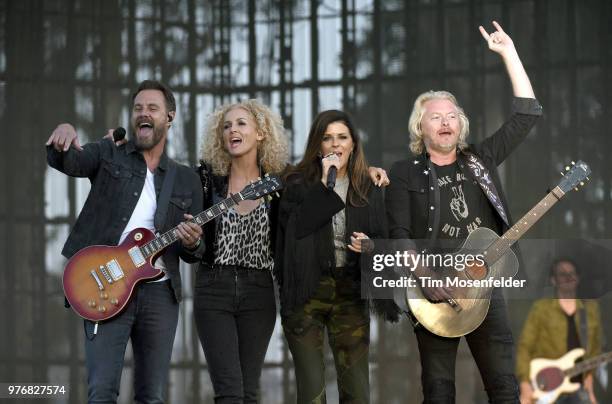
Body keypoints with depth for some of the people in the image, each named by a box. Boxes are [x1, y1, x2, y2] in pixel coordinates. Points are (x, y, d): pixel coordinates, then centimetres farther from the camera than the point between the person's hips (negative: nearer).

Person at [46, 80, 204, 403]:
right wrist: (64, 138, -35)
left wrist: (191, 244, -9)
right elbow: (64, 161, -12)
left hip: (160, 292, 3)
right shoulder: (109, 154, 8)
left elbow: (193, 253, 16)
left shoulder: (187, 180, 14)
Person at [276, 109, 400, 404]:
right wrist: (324, 184, -14)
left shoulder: (368, 189, 10)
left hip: (350, 293, 2)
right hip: (307, 291, -2)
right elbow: (294, 227, -14)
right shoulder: (298, 184, 2)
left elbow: (382, 240, 13)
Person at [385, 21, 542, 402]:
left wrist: (509, 53, 5)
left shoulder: (480, 160, 11)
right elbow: (400, 235, -4)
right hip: (434, 288, -2)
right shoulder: (406, 173, 3)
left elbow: (528, 113, 8)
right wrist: (426, 278, -18)